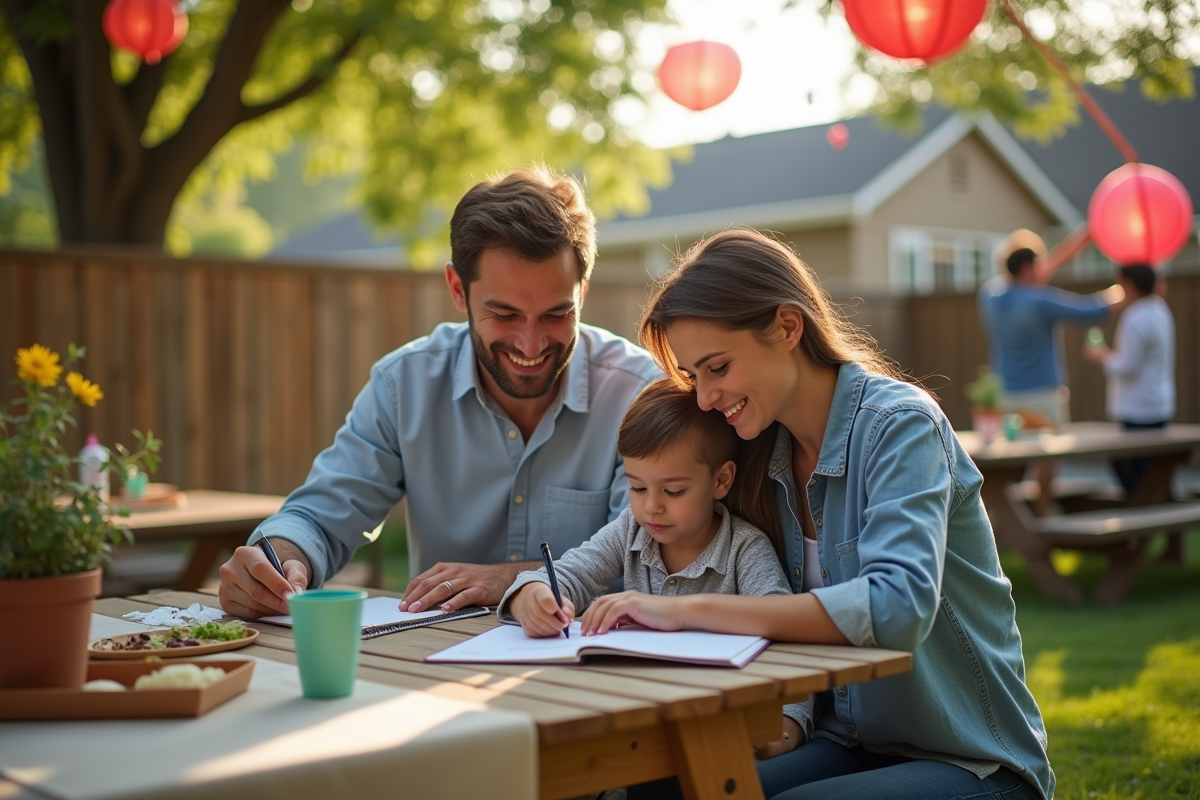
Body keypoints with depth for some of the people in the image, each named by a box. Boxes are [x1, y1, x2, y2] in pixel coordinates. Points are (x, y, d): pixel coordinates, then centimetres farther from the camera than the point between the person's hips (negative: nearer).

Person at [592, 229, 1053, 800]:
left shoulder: (899, 426, -16)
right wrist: (788, 721, -14)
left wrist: (691, 610, -32)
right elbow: (800, 619, 7)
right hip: (850, 747, 5)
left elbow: (897, 606, -32)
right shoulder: (772, 455, 5)